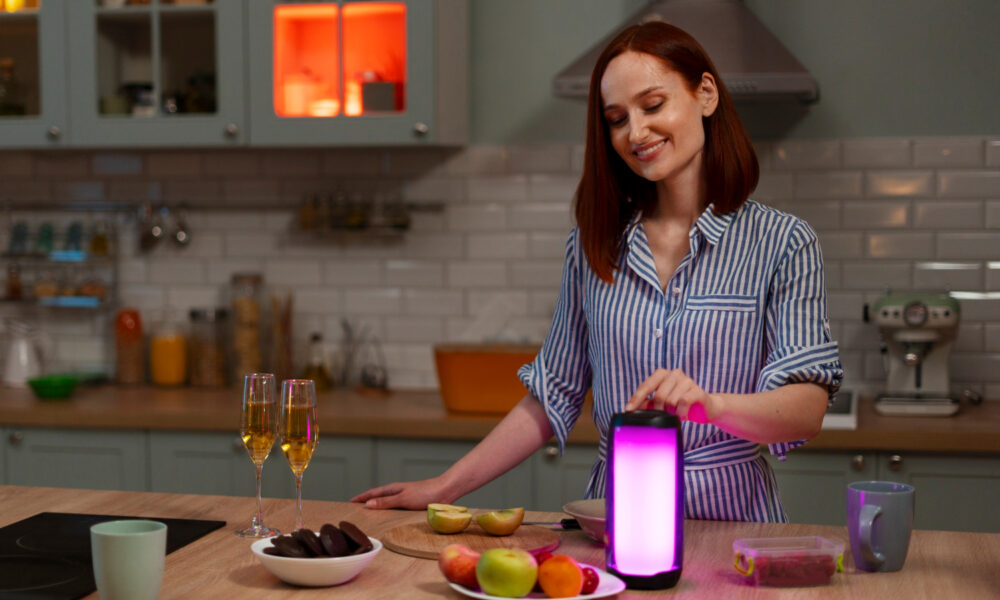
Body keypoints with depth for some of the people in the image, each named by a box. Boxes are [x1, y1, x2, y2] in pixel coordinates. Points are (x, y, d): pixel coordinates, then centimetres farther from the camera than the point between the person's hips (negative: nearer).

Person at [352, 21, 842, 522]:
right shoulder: (594, 244, 11)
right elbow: (554, 394, 15)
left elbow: (807, 409, -8)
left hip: (729, 515, -3)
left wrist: (710, 404, -28)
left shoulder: (781, 243, 0)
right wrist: (444, 486, 10)